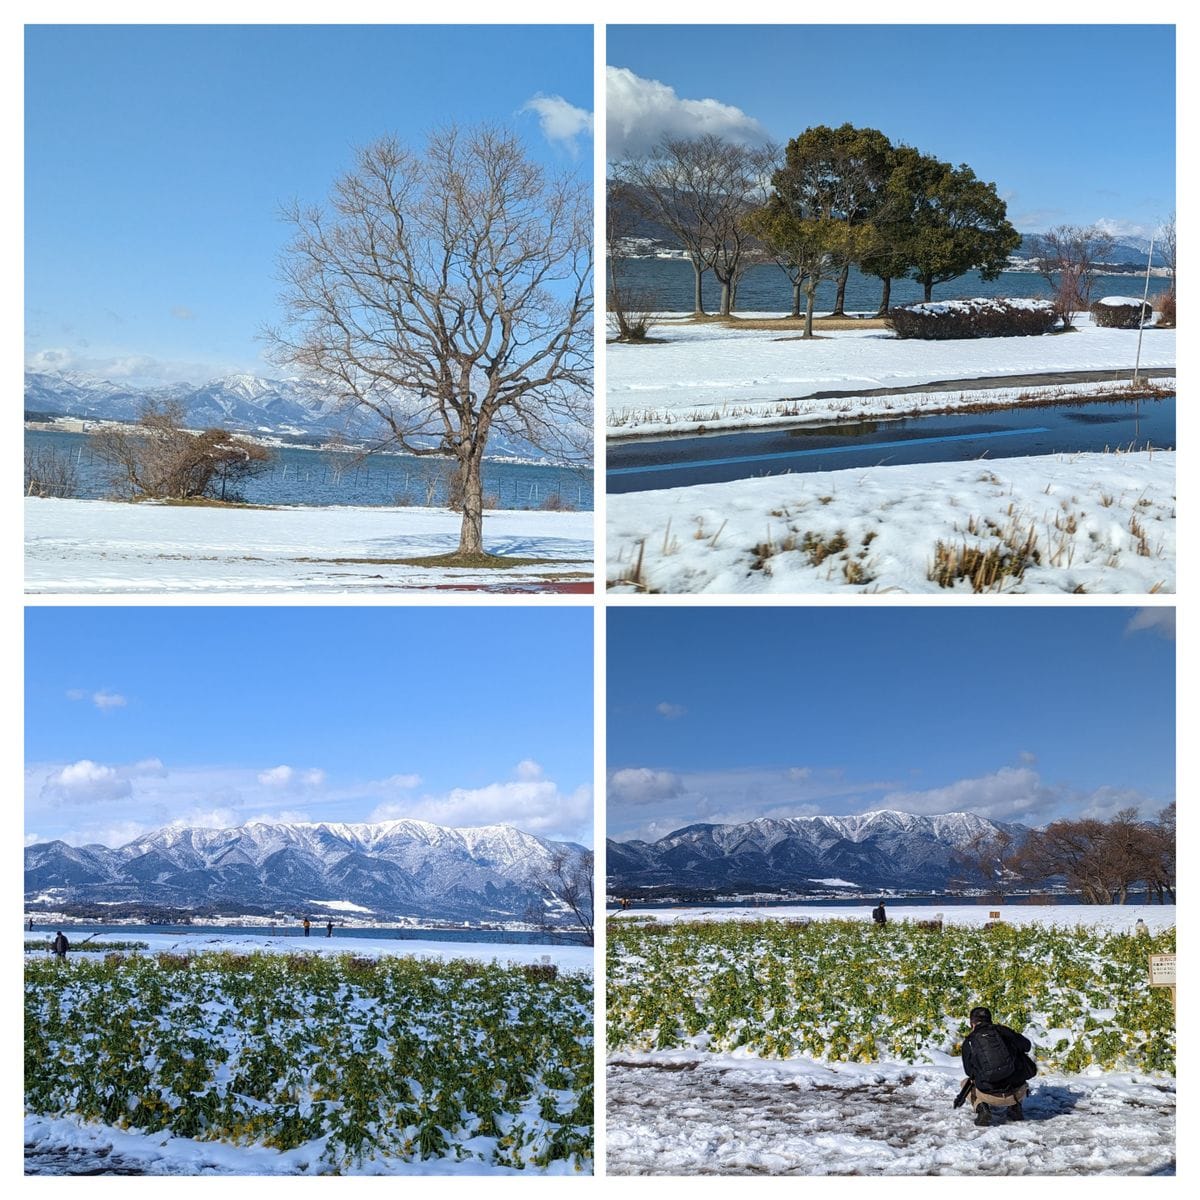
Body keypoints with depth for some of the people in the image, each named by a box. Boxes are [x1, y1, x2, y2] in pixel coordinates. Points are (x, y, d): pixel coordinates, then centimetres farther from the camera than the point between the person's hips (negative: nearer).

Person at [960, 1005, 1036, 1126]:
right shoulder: (1002, 1030, 7)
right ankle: (1015, 1108, 16)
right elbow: (1027, 1045, 23)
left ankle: (981, 1108, 1)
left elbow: (970, 1072, 17)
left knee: (967, 1083, 29)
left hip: (990, 1096, -2)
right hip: (1017, 1093, 2)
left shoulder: (968, 1042, 5)